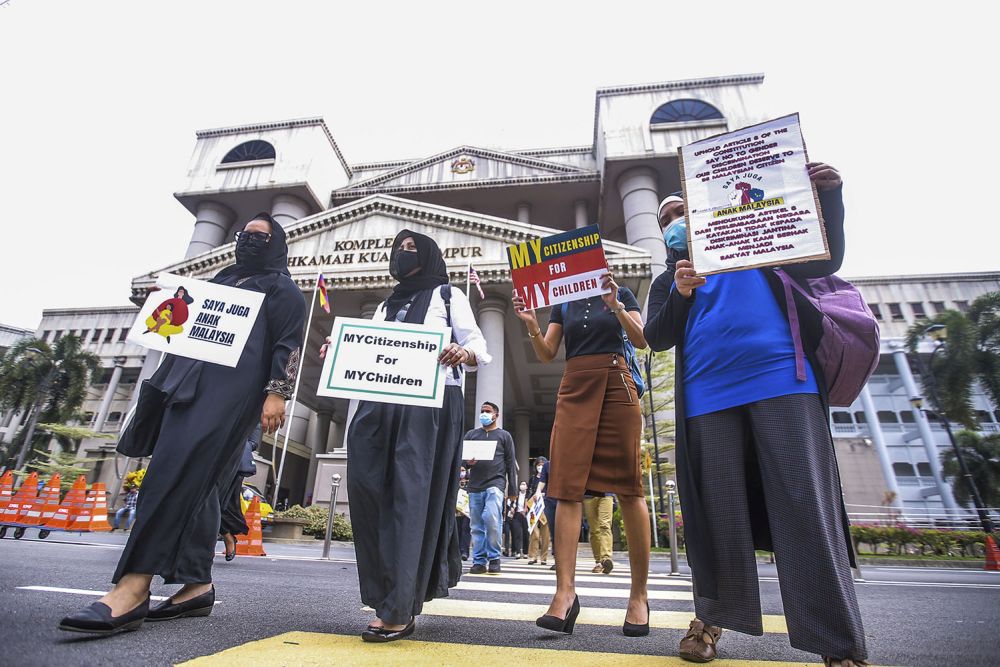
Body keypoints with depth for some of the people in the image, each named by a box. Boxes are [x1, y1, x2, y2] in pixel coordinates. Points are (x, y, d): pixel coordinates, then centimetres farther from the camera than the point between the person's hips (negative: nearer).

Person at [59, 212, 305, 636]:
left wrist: (277, 393, -16)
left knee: (178, 470, -20)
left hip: (236, 385, -7)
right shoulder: (220, 280, 31)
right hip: (190, 382, 8)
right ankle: (196, 585, 4)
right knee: (197, 481, 1)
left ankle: (134, 586, -23)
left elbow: (289, 344, -5)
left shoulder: (282, 288, 8)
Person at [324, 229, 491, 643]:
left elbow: (479, 349, 1)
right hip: (379, 403, 5)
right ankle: (386, 595, 7)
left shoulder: (448, 295, 12)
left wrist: (463, 354, -23)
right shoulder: (385, 306, 28)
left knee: (412, 494, -11)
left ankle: (398, 609, -8)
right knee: (367, 487, -4)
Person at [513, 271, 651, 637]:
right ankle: (565, 590, -10)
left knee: (628, 486, -2)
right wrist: (531, 325, -9)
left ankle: (639, 593, 7)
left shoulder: (622, 294, 12)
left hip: (615, 383, -2)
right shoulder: (563, 304, 18)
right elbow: (546, 354, 9)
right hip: (574, 387, 3)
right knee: (567, 486, -9)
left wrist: (615, 306, -15)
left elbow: (641, 340, -1)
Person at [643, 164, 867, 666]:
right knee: (719, 513, 3)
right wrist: (680, 294, -12)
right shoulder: (665, 282, 20)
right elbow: (656, 338, 5)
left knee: (806, 511, -5)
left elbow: (824, 262, 14)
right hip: (707, 398, 1)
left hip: (783, 381, -1)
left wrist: (828, 196, 2)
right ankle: (712, 616, 18)